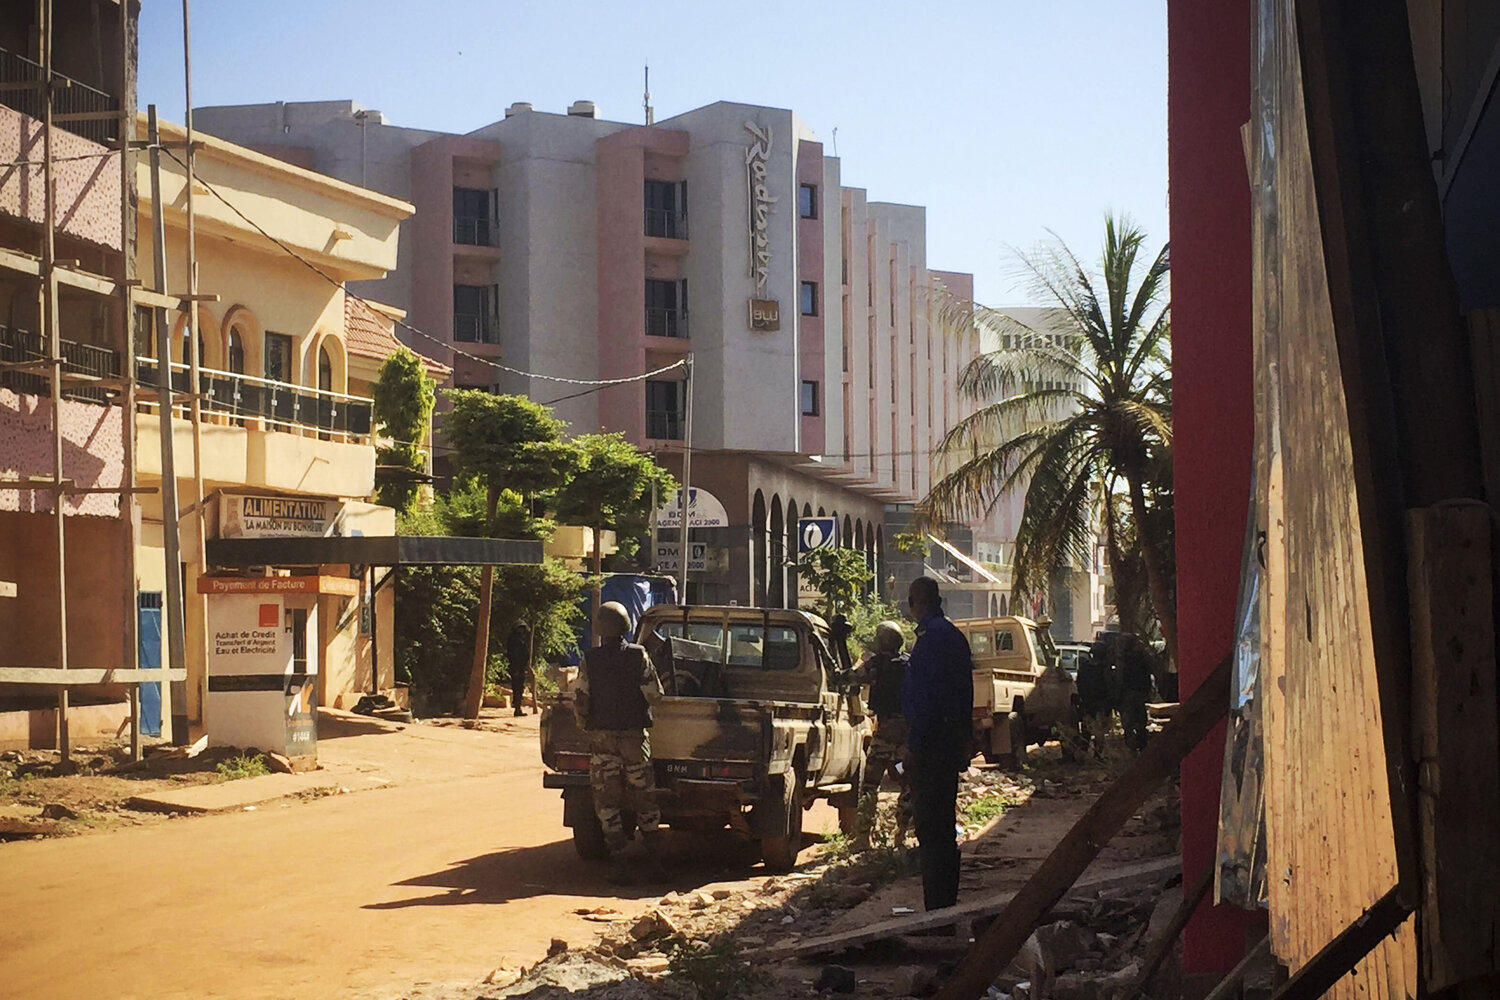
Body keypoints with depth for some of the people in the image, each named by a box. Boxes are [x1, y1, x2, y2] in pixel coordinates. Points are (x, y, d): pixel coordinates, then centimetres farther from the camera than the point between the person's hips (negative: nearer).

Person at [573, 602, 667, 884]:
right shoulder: (639, 656, -4)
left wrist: (586, 725, 14)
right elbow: (654, 694, -3)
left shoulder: (590, 660, -4)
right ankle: (654, 863, 8)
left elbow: (580, 701, -4)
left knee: (607, 803, 4)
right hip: (635, 734, 0)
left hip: (601, 736, 0)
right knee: (644, 800, 9)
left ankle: (620, 867, 0)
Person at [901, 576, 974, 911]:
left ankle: (937, 903, -9)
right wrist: (964, 741, 22)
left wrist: (914, 742, -18)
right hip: (953, 737, 10)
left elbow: (923, 694, -19)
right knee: (944, 819, 16)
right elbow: (966, 691, 19)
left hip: (931, 738, -10)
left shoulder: (931, 636, -14)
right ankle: (947, 900, 23)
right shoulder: (954, 635, 15)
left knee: (929, 823, -8)